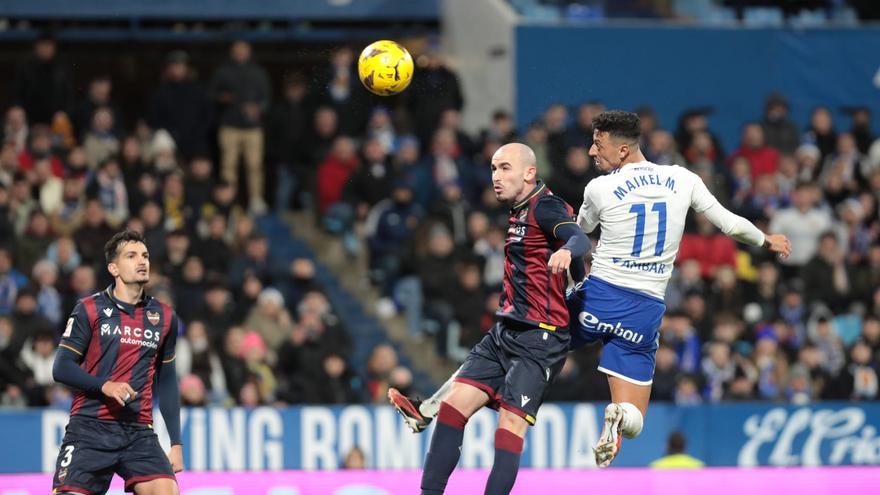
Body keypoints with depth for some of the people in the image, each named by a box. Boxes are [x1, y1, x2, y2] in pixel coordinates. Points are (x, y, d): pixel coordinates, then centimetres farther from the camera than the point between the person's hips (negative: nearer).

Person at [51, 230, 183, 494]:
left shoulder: (163, 316, 12)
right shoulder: (90, 309, 1)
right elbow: (61, 368, -2)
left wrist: (176, 443, 14)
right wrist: (105, 385, -19)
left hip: (139, 433, 3)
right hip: (89, 429, -3)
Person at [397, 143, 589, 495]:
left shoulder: (545, 207, -10)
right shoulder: (519, 212, 17)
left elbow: (580, 239, -31)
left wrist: (566, 251, -52)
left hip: (540, 337, -9)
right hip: (505, 332, 9)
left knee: (511, 421, -17)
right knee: (455, 402, -1)